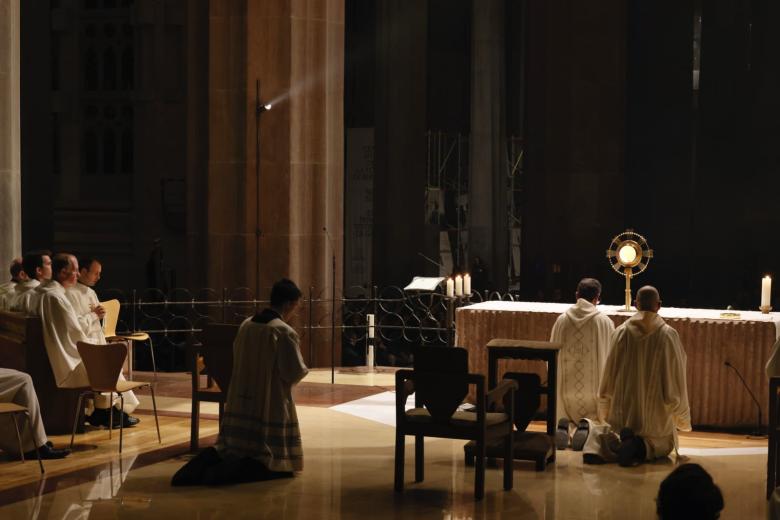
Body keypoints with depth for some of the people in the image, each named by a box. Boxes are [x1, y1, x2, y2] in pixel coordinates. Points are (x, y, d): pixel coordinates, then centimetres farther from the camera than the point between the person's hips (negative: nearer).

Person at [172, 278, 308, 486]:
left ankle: (208, 461, -9)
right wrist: (303, 368, 7)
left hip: (240, 404, 7)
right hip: (271, 409, -7)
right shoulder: (285, 333, -16)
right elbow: (295, 373, -14)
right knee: (277, 464, 2)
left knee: (237, 449, 22)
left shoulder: (246, 325, 5)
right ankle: (222, 472, -21)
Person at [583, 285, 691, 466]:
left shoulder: (621, 332, -4)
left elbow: (609, 374, 2)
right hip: (656, 415, -1)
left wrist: (604, 413, 17)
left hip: (623, 412, 2)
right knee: (664, 444, 24)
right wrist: (682, 418, 9)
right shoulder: (668, 335, -9)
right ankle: (641, 447, -14)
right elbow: (676, 378, -5)